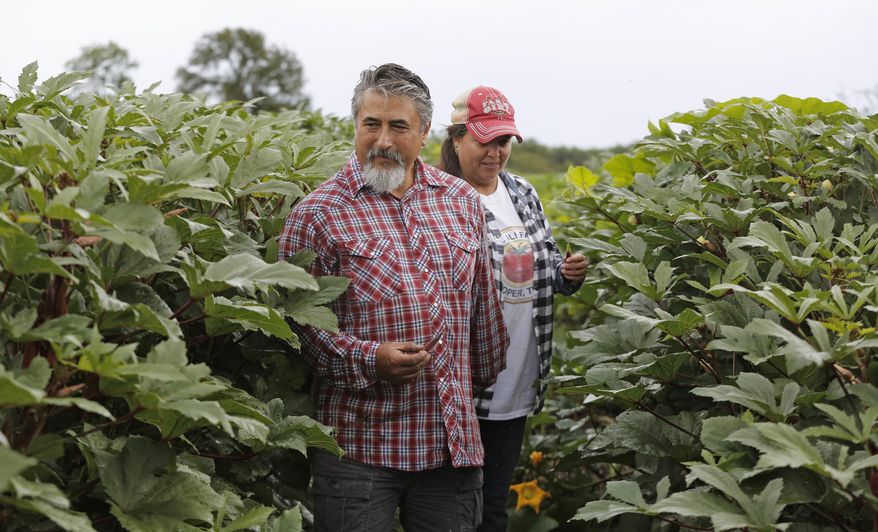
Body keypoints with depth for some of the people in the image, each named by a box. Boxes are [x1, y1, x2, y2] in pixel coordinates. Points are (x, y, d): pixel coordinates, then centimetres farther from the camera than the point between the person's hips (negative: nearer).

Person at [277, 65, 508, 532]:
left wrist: (484, 380, 25)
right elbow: (295, 321, -7)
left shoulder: (462, 202, 9)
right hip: (359, 444, -4)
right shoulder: (317, 214, -5)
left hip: (455, 439, 4)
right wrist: (367, 360, -18)